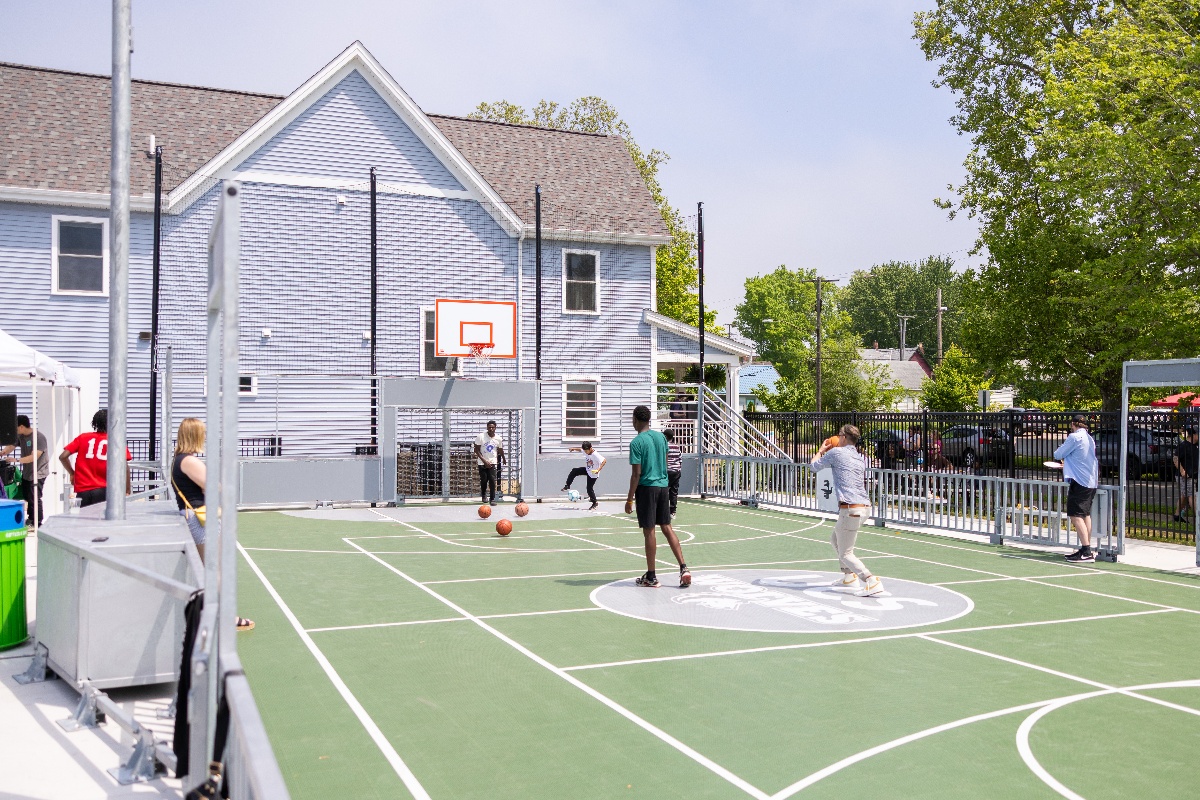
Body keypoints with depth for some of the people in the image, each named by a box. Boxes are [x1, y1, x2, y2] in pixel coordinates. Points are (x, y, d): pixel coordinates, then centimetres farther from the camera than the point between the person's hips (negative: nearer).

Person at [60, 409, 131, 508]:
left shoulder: (82, 438, 8)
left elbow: (63, 456, 3)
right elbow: (124, 467, -8)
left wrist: (72, 473, 18)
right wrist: (127, 489, 0)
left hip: (83, 491, 2)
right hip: (103, 491, -2)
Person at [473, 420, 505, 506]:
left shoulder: (498, 439, -3)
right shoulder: (481, 437, -11)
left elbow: (500, 450, 14)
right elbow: (477, 450, -9)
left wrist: (504, 459, 28)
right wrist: (484, 461, -17)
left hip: (493, 462, 1)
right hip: (482, 462, -1)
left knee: (493, 480, -11)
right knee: (484, 480, 7)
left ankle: (492, 499, -5)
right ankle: (484, 495, 34)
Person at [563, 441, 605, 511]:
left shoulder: (595, 455, -33)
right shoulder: (585, 451, -11)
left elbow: (604, 460, -41)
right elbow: (580, 449, 12)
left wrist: (598, 470, -49)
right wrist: (574, 449, -4)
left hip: (593, 474, -7)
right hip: (587, 470, 7)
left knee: (589, 488, -1)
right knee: (574, 471, -4)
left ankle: (595, 503, 15)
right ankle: (567, 486, 8)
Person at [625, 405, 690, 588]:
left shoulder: (637, 442, -12)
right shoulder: (661, 437, 8)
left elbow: (637, 473, -14)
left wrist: (630, 499, -10)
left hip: (647, 487, -6)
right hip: (663, 486, 6)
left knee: (649, 531, 0)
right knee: (667, 528, 11)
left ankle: (651, 577, 7)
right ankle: (683, 568, 2)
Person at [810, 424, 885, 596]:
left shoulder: (836, 452, -3)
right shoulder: (860, 458, 17)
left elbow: (814, 466, 11)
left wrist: (821, 450, 29)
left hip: (850, 508, -8)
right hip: (864, 506, 8)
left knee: (845, 554, -2)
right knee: (835, 540, 26)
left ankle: (872, 582, -16)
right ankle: (849, 576, 27)